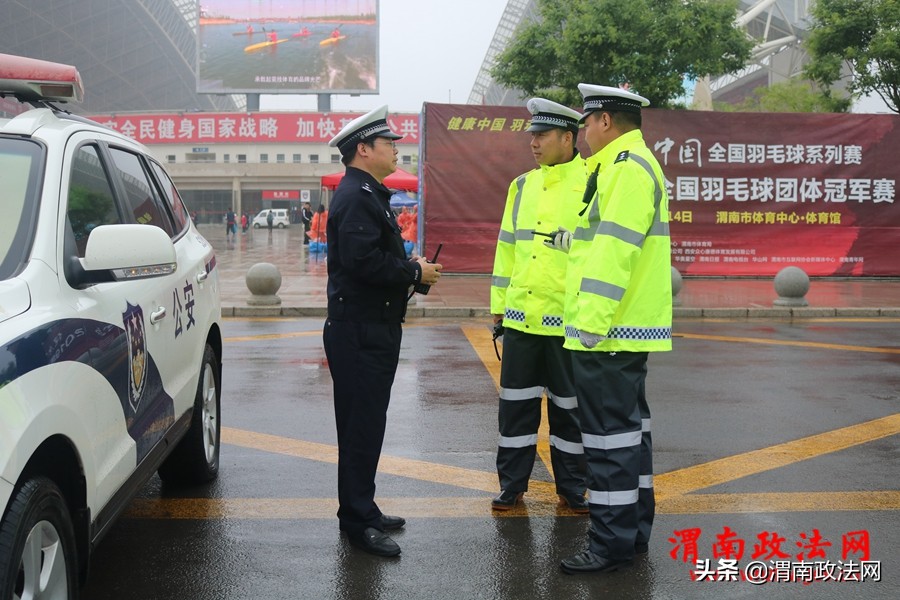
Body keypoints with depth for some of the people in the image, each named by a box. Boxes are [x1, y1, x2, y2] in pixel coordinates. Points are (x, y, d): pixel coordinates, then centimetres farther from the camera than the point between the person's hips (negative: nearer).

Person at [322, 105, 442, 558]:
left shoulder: (367, 194, 20)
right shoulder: (357, 197, -16)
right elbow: (361, 260, -26)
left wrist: (411, 269, 6)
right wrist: (414, 273, -16)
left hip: (372, 330, 11)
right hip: (360, 331, -11)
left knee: (366, 425, 16)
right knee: (362, 426, -5)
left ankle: (361, 509, 25)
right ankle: (358, 521, 2)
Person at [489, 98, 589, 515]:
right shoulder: (522, 185, 10)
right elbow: (506, 247, 13)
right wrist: (498, 304, 11)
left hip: (567, 319, -4)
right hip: (521, 316, 5)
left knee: (568, 407, 9)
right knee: (516, 402, 10)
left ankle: (571, 488, 23)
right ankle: (512, 483, 23)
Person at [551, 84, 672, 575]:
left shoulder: (626, 169, -16)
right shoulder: (630, 165, 19)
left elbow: (615, 252, -24)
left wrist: (591, 323, -24)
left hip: (609, 332, -11)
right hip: (626, 328, 11)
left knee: (610, 433, -5)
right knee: (629, 426, 16)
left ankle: (612, 543, 2)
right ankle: (634, 530, 26)